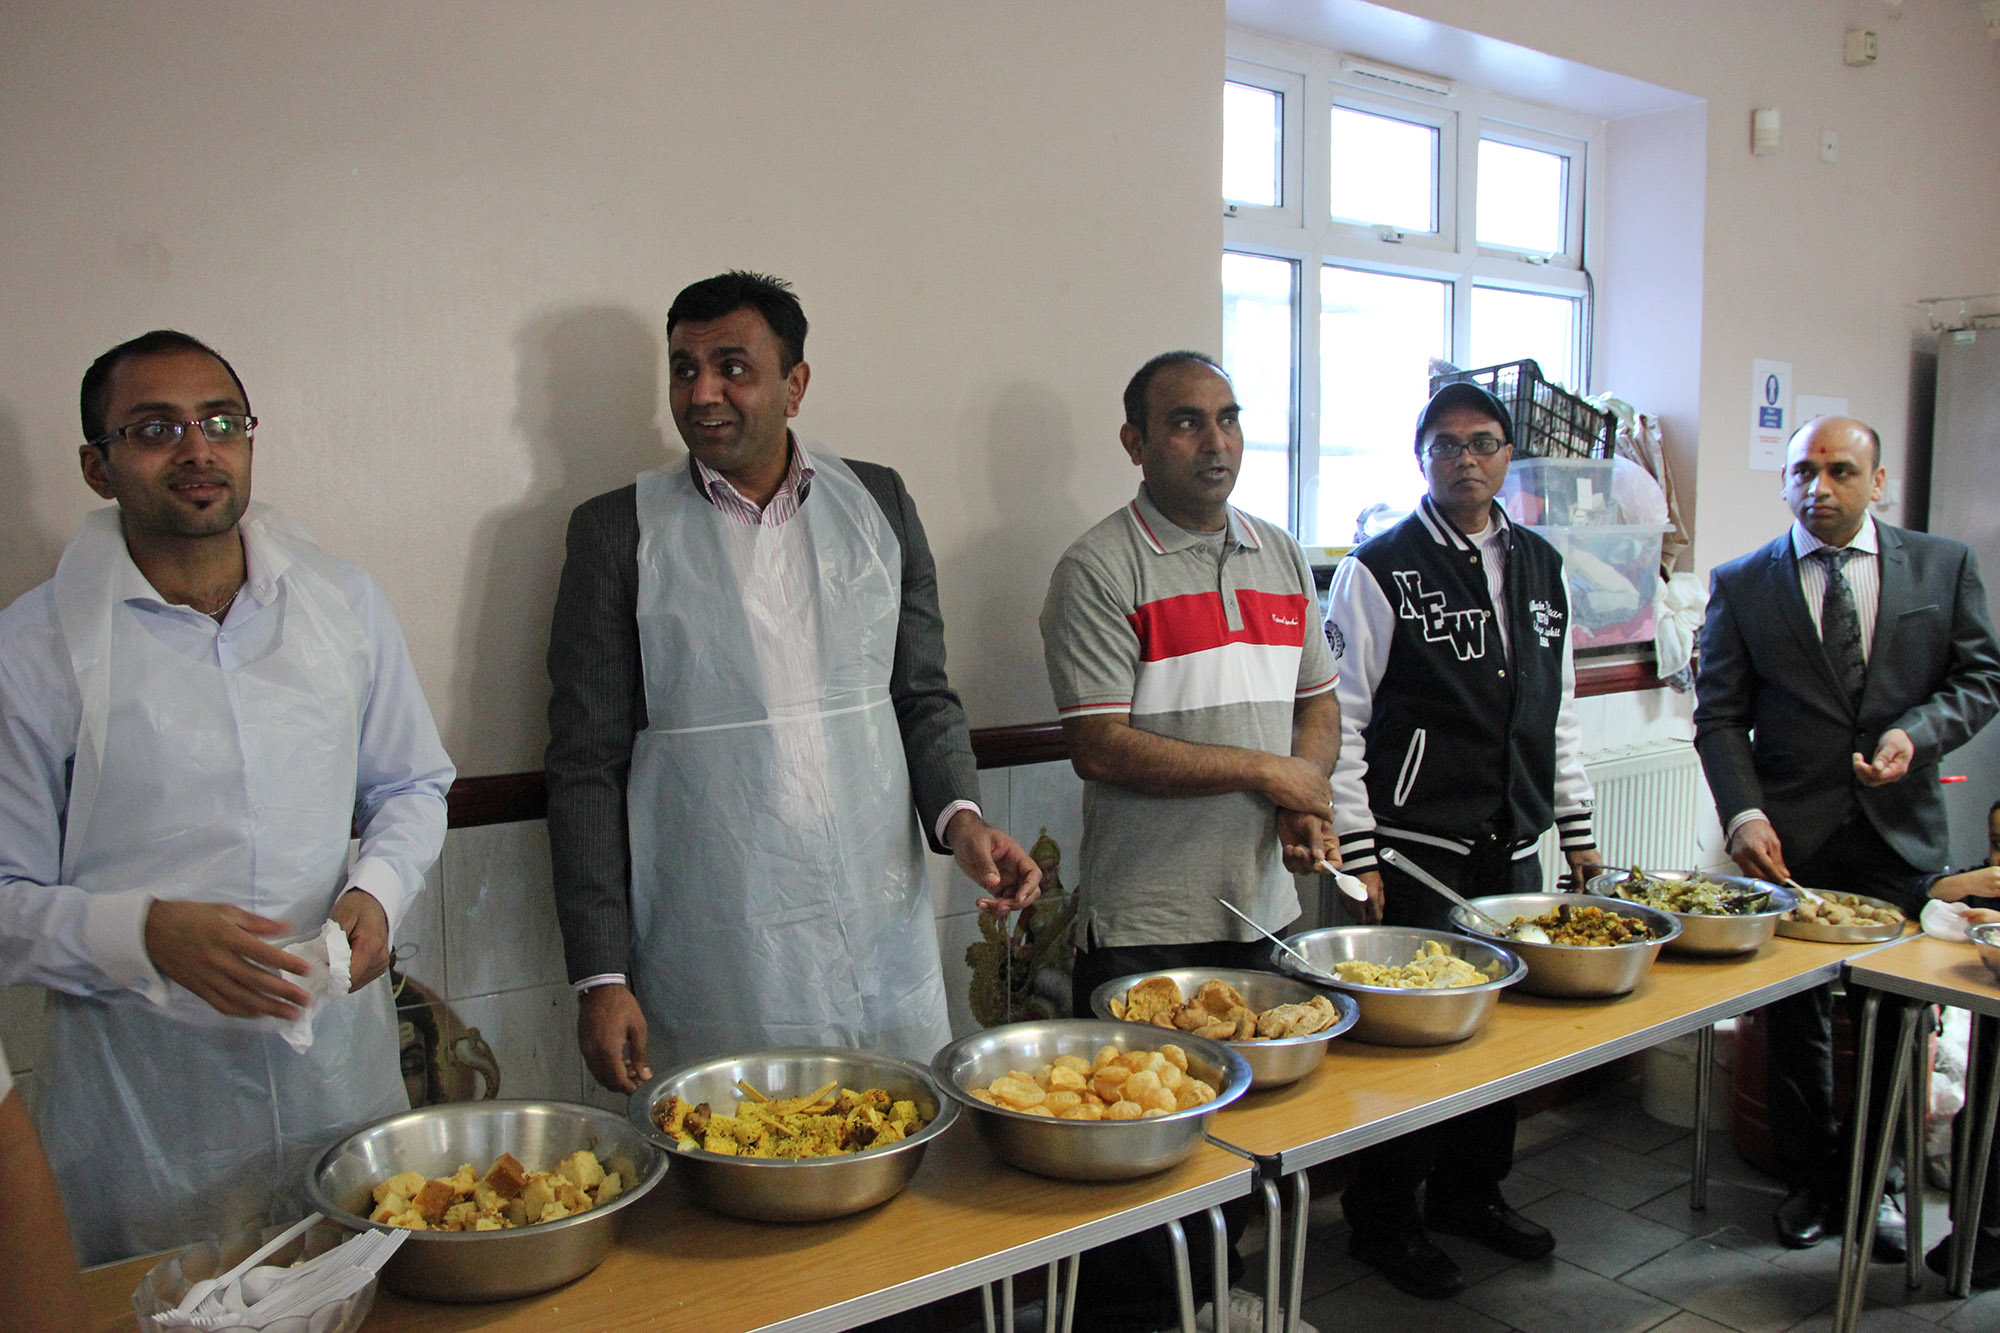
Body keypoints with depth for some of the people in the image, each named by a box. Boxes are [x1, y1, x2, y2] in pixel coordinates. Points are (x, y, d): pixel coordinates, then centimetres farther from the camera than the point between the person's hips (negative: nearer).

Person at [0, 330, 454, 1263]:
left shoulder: (345, 603, 3)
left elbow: (412, 787, 12)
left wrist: (377, 890, -7)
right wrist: (146, 934, -22)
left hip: (339, 1060, 3)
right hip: (144, 1100, -3)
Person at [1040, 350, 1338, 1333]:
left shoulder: (1281, 557, 11)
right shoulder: (1099, 570, -10)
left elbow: (1317, 701, 15)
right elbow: (1100, 747, -17)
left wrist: (1306, 797, -6)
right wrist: (1265, 772, -13)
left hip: (1263, 899, 6)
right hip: (1146, 919, -6)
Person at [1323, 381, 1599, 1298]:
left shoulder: (1540, 566, 12)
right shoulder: (1378, 571, -7)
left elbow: (1559, 710, 18)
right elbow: (1339, 722, -9)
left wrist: (1577, 828, 15)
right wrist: (1358, 854, -13)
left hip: (1514, 846, 6)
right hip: (1416, 850, -6)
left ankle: (1470, 1192, 33)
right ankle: (1382, 1220, 20)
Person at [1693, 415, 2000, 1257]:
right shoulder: (1741, 585, 1)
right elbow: (1719, 714, -1)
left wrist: (1918, 733, -12)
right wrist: (1744, 812, -14)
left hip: (1900, 837, 1)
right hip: (1791, 839, -1)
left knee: (1895, 1017, 9)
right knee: (1796, 1018, 10)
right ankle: (1807, 1178, 27)